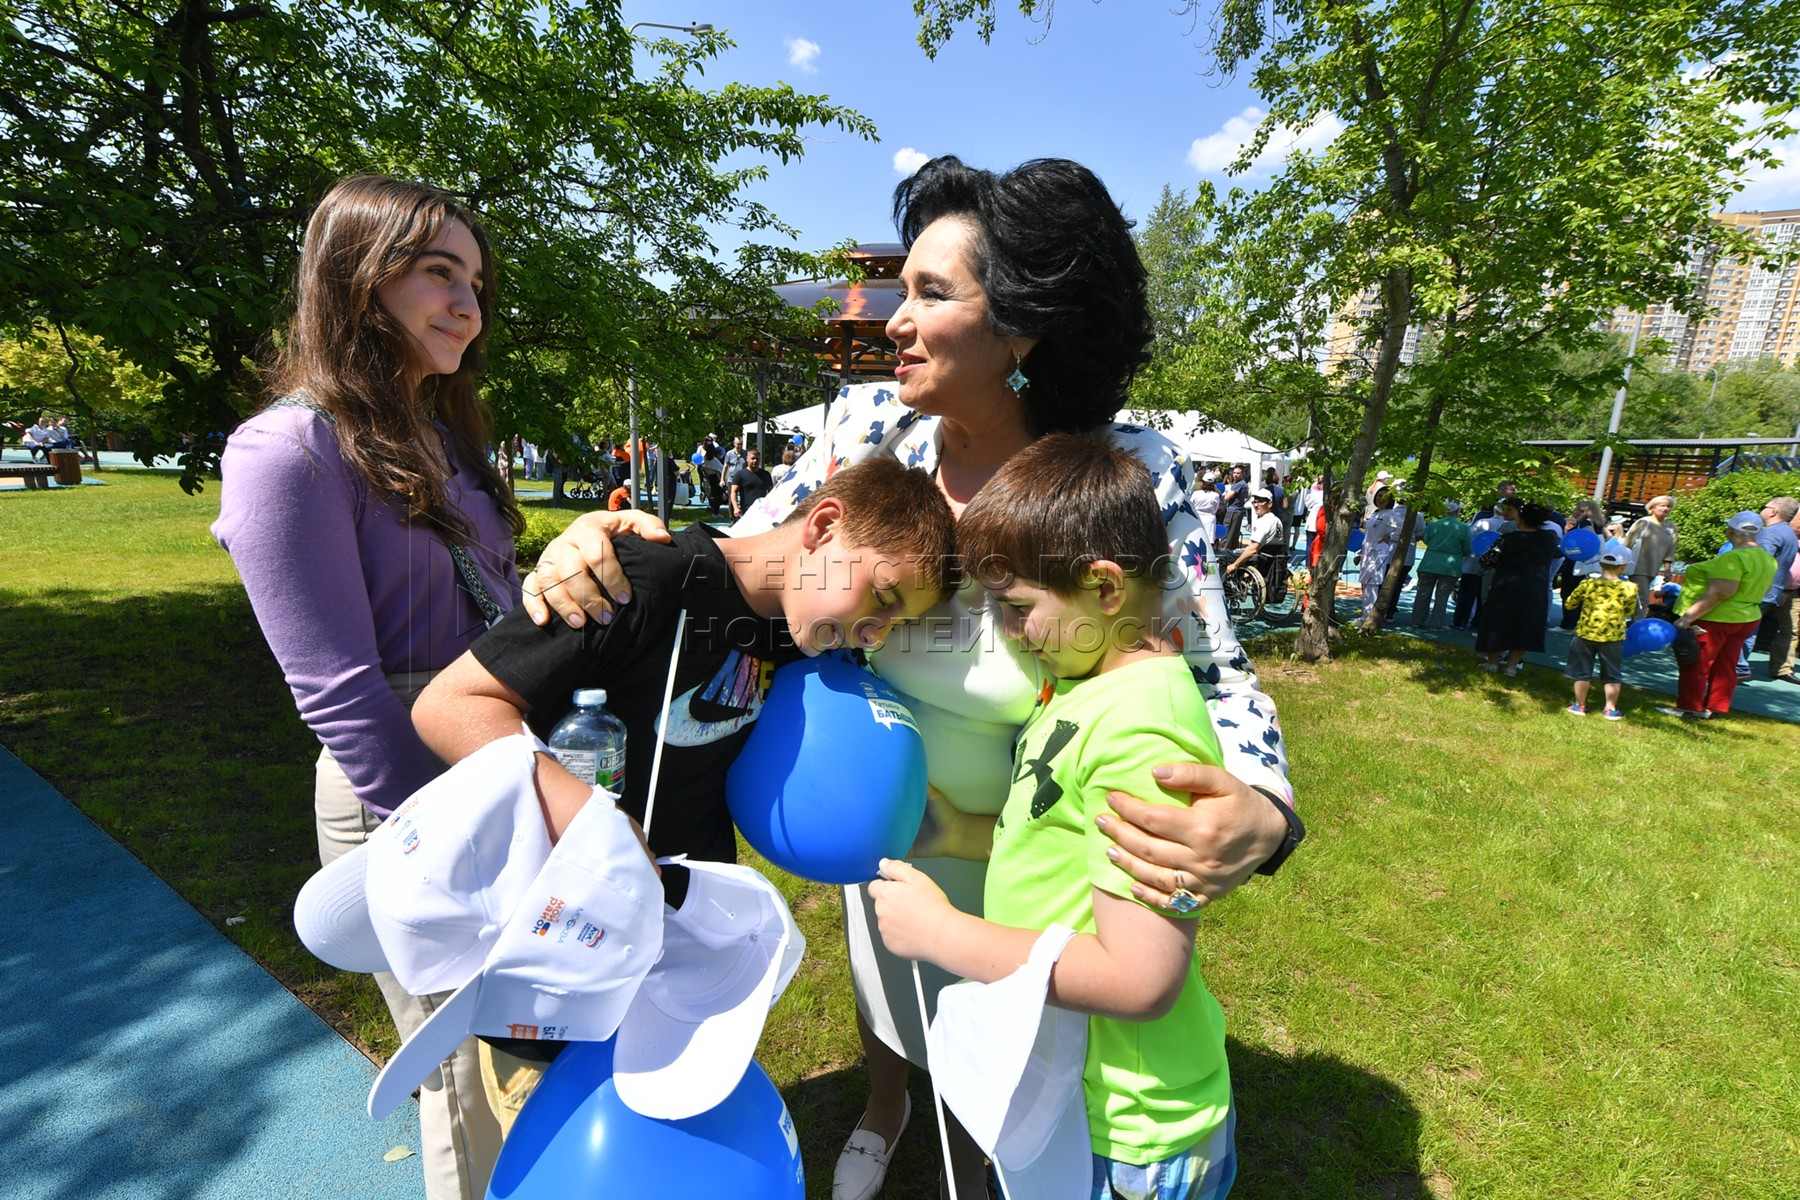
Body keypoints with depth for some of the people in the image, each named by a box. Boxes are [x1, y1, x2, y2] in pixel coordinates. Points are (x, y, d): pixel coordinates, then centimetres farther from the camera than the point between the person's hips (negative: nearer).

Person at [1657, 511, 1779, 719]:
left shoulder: (1734, 557, -23)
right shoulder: (1767, 558, 9)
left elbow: (1718, 593, -28)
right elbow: (1761, 592, 17)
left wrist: (1688, 617, -28)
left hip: (1714, 620, -9)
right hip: (1746, 618, 9)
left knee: (1695, 664, 0)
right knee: (1724, 667, 14)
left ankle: (1688, 708, 5)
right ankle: (1715, 708, 20)